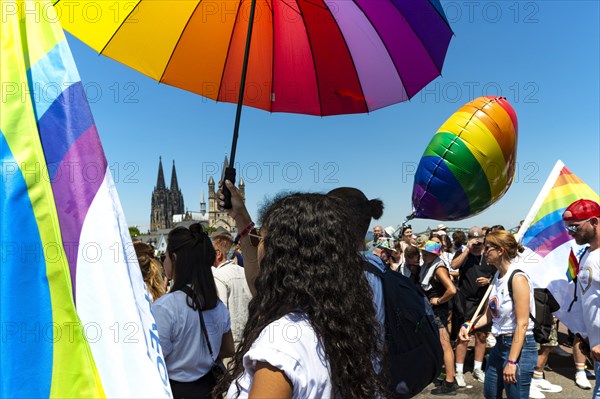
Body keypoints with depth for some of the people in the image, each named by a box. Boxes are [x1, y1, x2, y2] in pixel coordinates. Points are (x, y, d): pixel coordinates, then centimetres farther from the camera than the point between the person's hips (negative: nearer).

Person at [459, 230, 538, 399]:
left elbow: (522, 324, -21)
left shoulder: (517, 278, -18)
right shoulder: (497, 277, 7)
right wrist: (468, 326, -3)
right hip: (500, 344, 9)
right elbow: (489, 314, 13)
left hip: (519, 347, -9)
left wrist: (512, 361, -22)